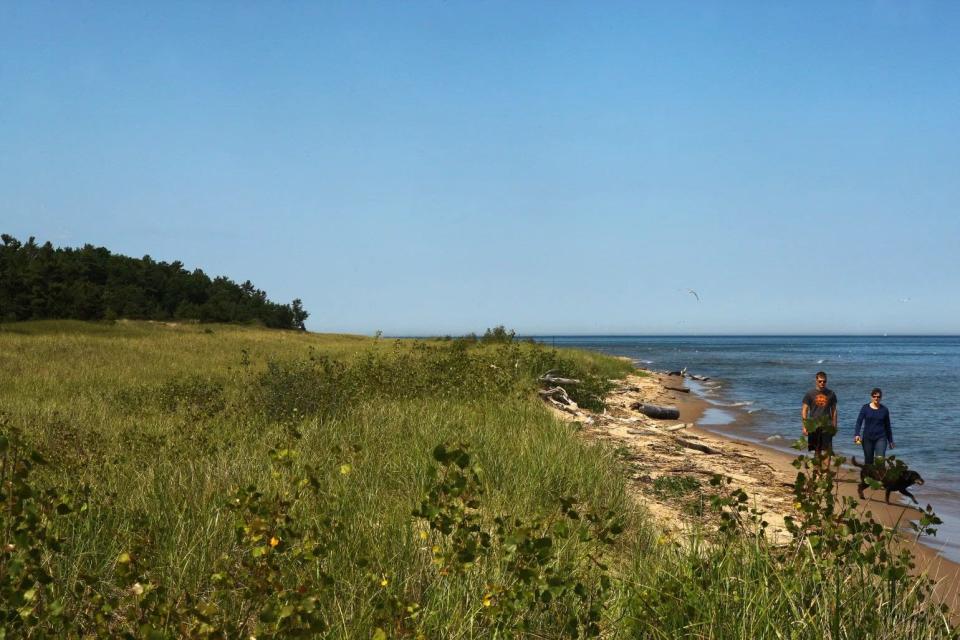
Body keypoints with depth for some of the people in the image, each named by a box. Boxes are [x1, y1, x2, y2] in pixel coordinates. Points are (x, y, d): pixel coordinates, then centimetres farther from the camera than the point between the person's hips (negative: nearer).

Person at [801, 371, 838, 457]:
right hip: (814, 426, 0)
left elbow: (834, 410, 11)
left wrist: (834, 426, 6)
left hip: (827, 426, 0)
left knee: (827, 450, -8)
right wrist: (804, 427, -6)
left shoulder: (831, 394, 6)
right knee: (817, 450, 7)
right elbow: (804, 410, 1)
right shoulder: (810, 394, 1)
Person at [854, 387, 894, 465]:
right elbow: (859, 422, -3)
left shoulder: (884, 410, 5)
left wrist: (890, 441, 16)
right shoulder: (865, 408, 2)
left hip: (881, 438, -1)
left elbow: (887, 426, 12)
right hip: (868, 438, 1)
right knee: (868, 461, 7)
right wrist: (856, 434, -18)